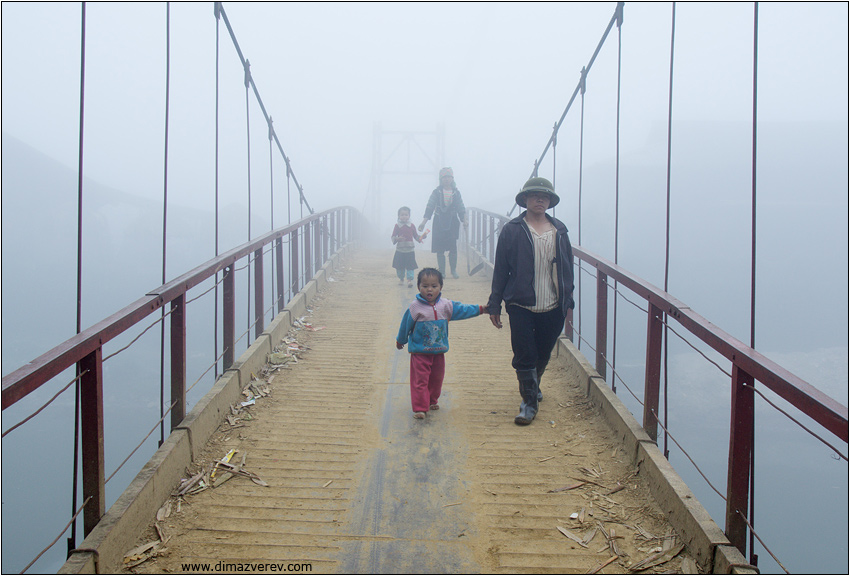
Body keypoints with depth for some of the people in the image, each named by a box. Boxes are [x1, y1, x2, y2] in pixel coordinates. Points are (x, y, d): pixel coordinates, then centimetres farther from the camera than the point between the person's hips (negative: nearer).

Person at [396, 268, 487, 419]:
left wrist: (480, 309, 10)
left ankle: (432, 401, 34)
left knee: (436, 378, 15)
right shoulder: (415, 307, -10)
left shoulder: (445, 306, 1)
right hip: (420, 352, -4)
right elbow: (406, 325, 1)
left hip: (439, 351, 5)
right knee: (420, 379, -8)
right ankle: (419, 407, -6)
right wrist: (400, 341, 12)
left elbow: (462, 310, 11)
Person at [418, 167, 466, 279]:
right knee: (440, 248, 0)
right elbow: (430, 207, -1)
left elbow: (461, 208, 9)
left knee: (453, 247, -5)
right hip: (439, 222, -1)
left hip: (452, 222, 1)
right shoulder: (436, 192, 1)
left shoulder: (456, 192, 6)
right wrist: (424, 222, -8)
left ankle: (454, 270, 7)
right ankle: (441, 271, 10)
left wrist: (464, 220, -4)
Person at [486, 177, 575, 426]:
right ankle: (529, 401, 14)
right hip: (521, 307, -3)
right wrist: (494, 304, -1)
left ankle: (532, 385, 42)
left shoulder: (560, 231, 8)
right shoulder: (512, 230, -2)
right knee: (524, 356, -1)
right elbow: (500, 270, 0)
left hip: (553, 308, 3)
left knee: (543, 355, 15)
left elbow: (567, 268, 13)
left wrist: (567, 299, 10)